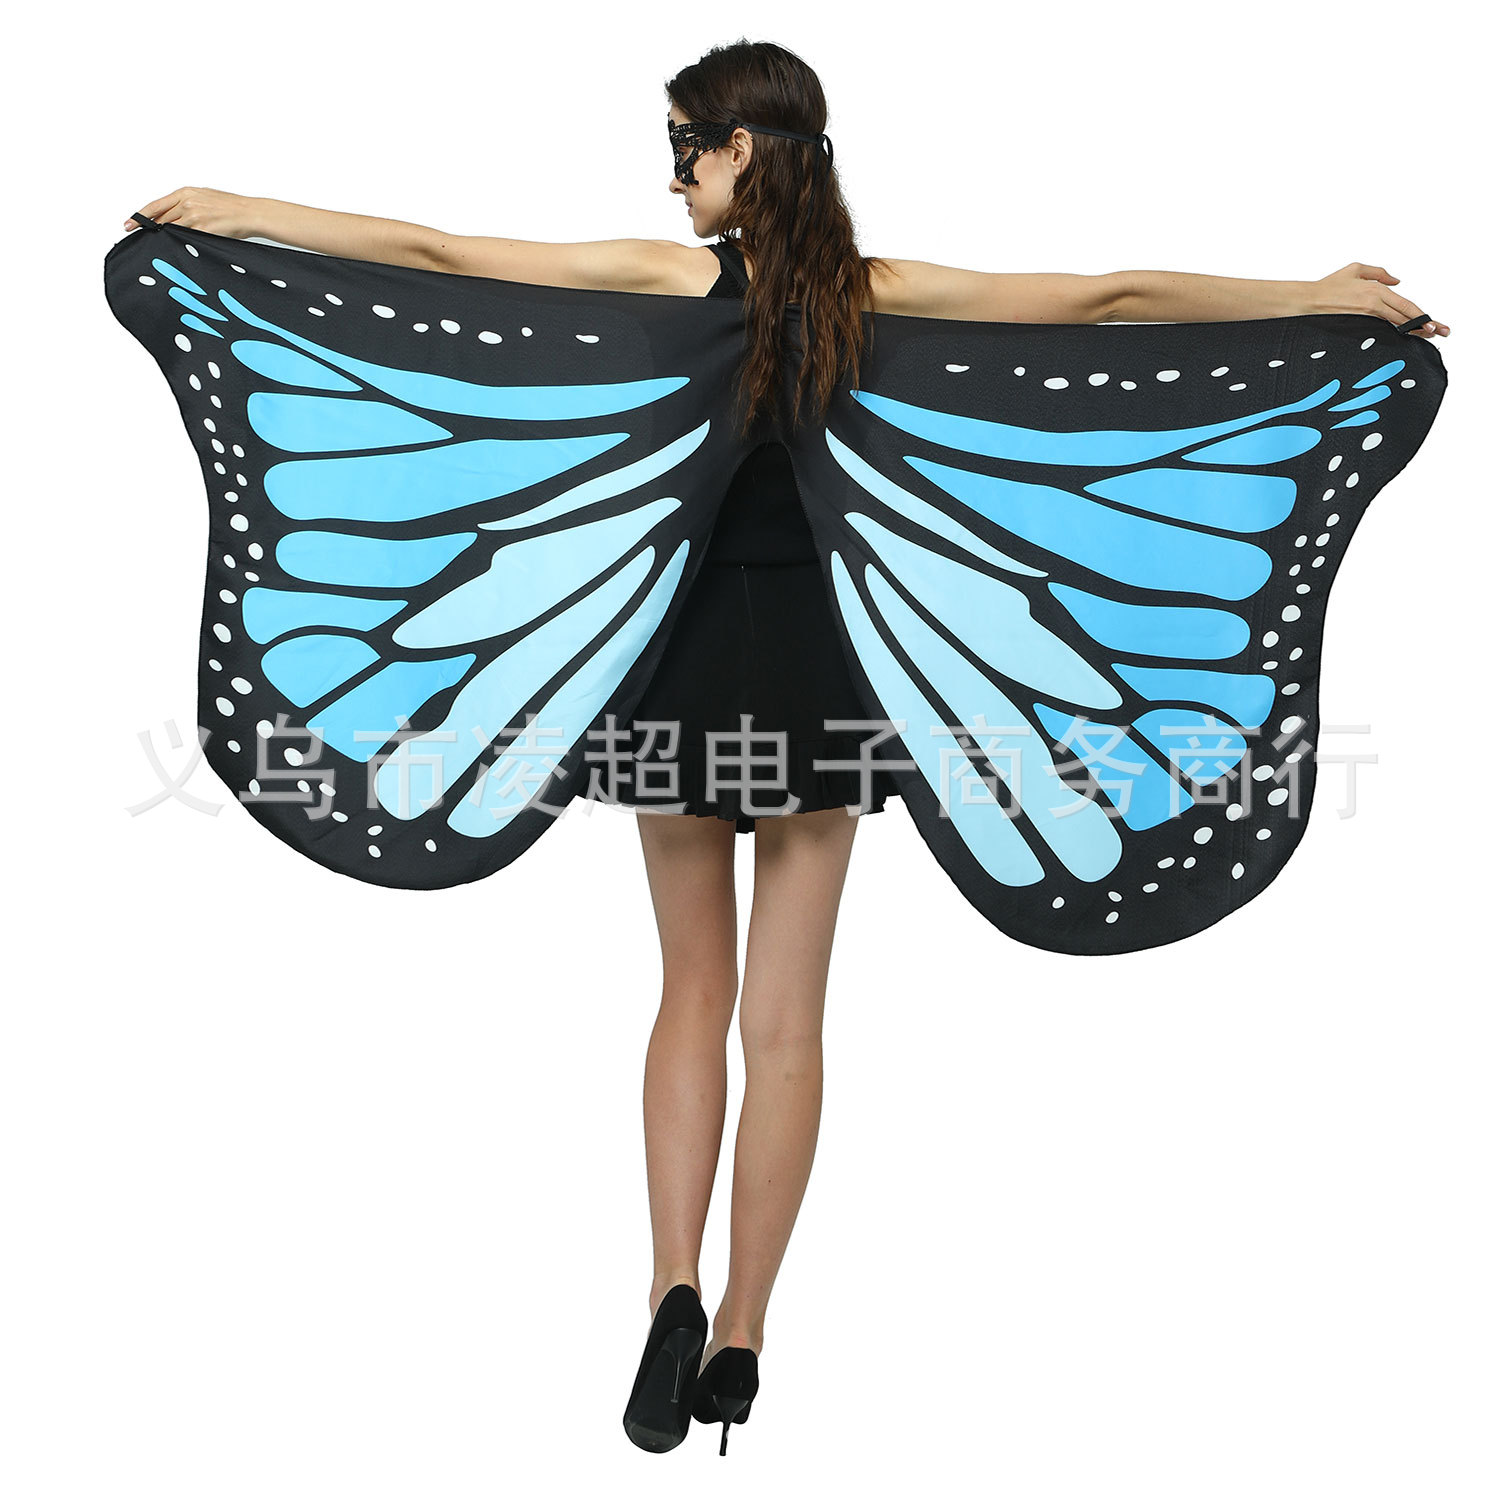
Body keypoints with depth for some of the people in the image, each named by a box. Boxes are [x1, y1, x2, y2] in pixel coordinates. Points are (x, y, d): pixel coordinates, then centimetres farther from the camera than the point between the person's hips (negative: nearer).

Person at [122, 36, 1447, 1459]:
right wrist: (1322, 294, 10)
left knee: (694, 994, 14)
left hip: (695, 652, -1)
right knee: (786, 1019, 8)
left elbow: (442, 252, -2)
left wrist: (237, 210, 8)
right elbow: (1112, 299, 1)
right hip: (820, 662, 1)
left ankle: (675, 1290, -2)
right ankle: (738, 1340, 13)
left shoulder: (671, 275, -4)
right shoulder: (878, 293, 0)